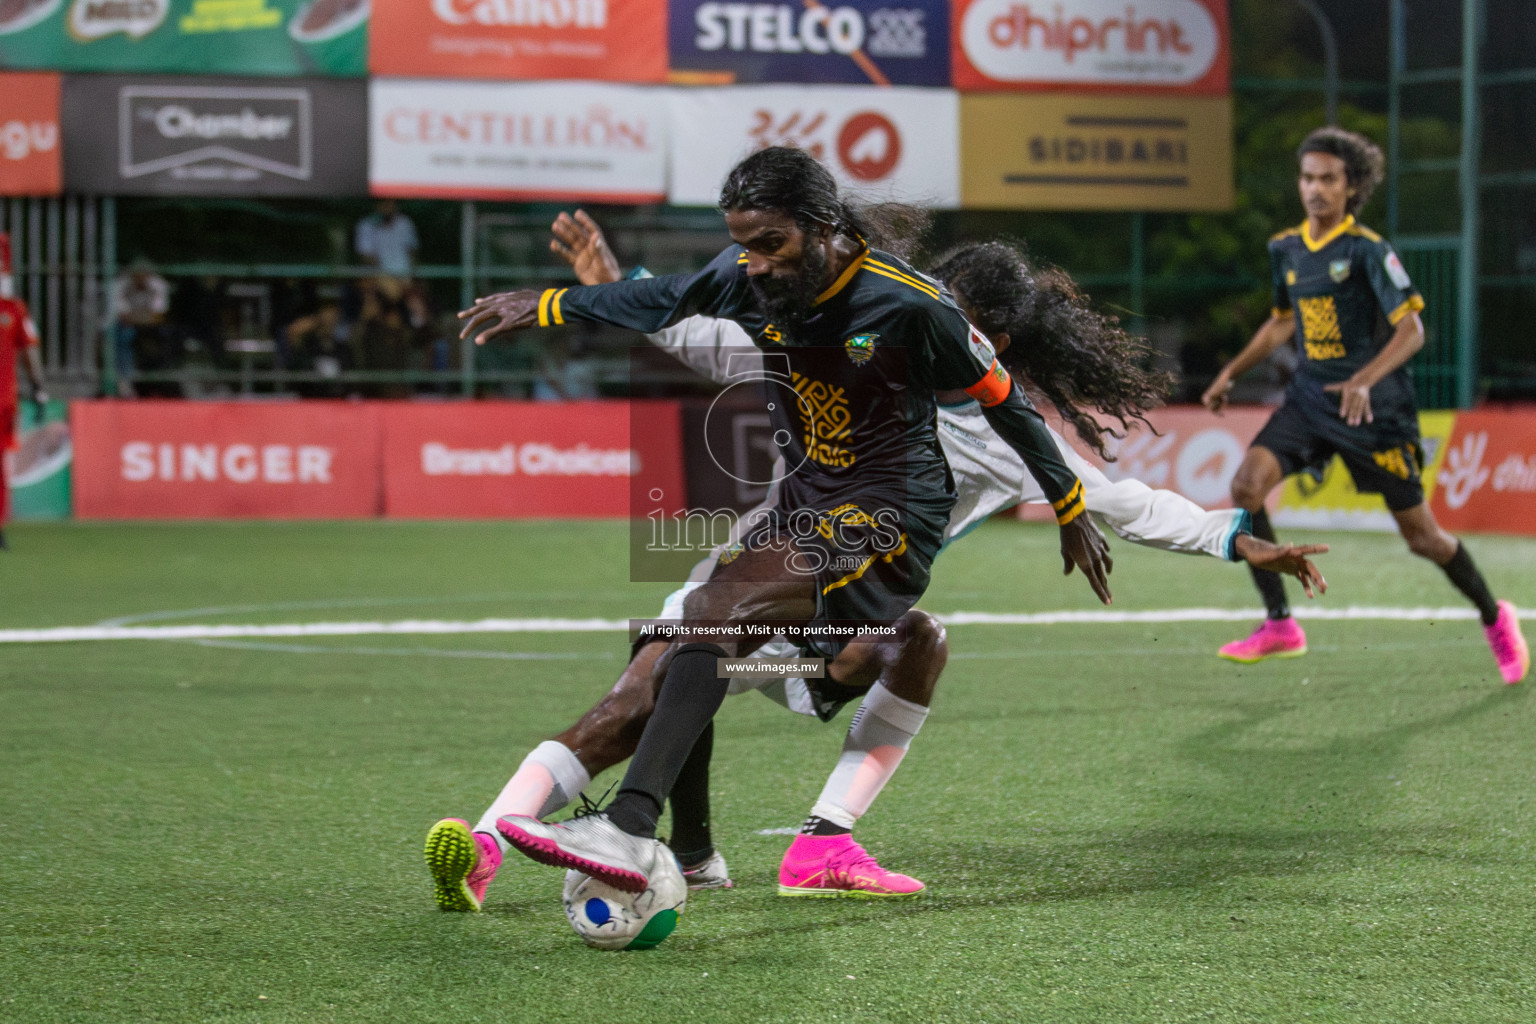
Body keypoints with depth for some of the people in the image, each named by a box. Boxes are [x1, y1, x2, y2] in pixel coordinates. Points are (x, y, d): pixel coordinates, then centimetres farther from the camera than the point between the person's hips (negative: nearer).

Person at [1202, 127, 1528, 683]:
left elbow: (1411, 329, -17)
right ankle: (1279, 625, -10)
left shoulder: (1367, 250, -12)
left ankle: (1494, 617, 27)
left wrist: (1365, 380, -31)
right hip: (1309, 400, 5)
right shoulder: (1285, 249, 7)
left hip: (1373, 408, -5)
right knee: (1247, 484, -18)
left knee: (1420, 536, 0)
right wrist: (1231, 373, 19)